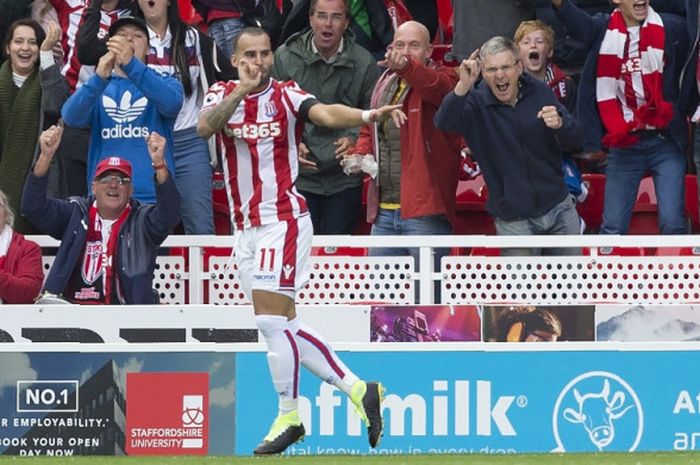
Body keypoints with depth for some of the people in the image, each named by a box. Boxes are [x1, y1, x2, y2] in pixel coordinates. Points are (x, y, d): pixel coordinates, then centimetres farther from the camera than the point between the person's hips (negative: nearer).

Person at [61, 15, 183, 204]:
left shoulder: (164, 83, 11)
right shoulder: (95, 87, 14)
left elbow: (171, 103, -14)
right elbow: (71, 117, -6)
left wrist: (131, 64, -27)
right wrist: (99, 78, -23)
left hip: (153, 195, -1)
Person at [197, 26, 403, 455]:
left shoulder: (286, 95, -6)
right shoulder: (223, 94, 4)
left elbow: (325, 113, -25)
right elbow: (205, 127, -17)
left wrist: (367, 115, -44)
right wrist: (242, 89, -30)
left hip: (283, 220, -6)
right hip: (246, 227, 6)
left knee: (272, 320, -12)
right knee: (284, 327, 8)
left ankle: (289, 417, -2)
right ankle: (358, 389, 18)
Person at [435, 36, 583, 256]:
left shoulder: (539, 91, 1)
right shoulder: (476, 102, -8)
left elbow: (576, 141, 3)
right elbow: (444, 123, -28)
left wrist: (559, 124, -21)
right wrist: (463, 87, -45)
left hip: (559, 209, 3)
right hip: (514, 219, -3)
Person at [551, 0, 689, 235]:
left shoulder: (671, 28, 0)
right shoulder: (602, 30, 2)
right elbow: (578, 22, -18)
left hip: (665, 143, -1)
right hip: (624, 145, 1)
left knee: (672, 223, -7)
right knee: (612, 227, 2)